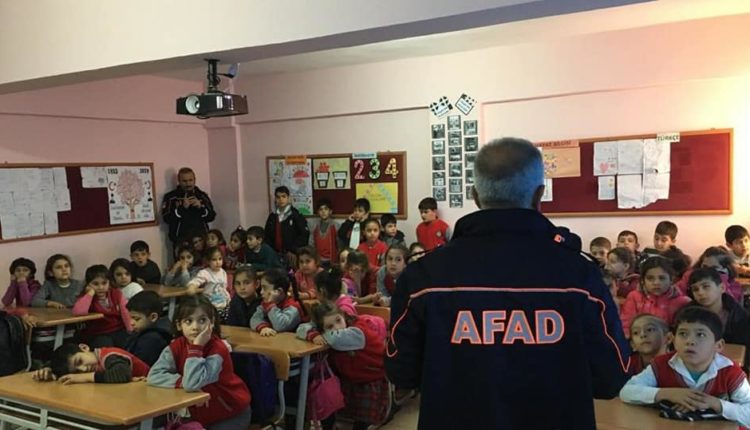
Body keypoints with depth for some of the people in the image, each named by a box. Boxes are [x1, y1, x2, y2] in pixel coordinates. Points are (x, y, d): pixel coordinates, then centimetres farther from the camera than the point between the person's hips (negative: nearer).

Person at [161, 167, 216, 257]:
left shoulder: (202, 195, 12)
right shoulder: (170, 197, 3)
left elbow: (211, 216, 7)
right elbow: (167, 218, -8)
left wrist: (200, 206, -10)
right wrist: (183, 207, -19)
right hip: (181, 241, -3)